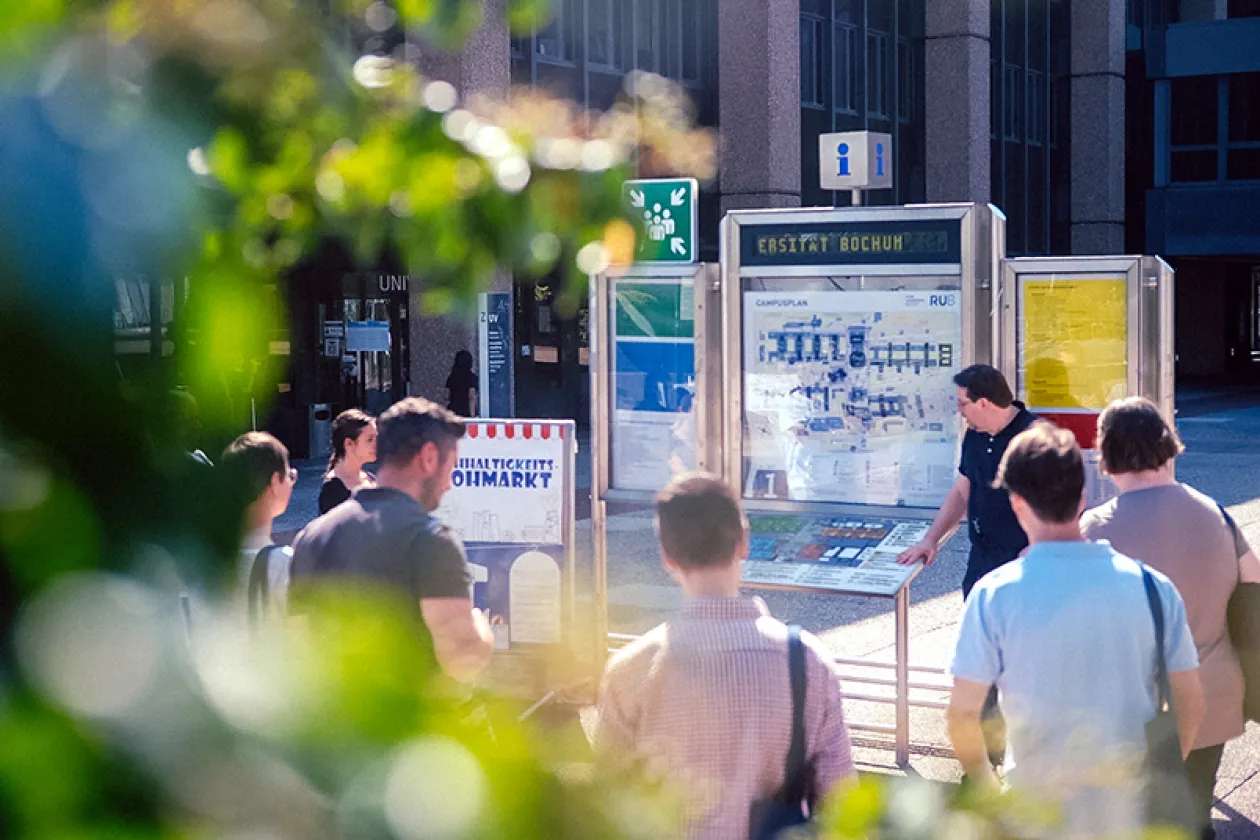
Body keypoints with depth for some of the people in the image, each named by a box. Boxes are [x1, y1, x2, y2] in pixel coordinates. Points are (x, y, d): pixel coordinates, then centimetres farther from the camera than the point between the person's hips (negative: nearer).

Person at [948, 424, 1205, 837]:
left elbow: (963, 713, -12)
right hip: (1133, 801, 2)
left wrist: (985, 784, 5)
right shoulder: (1151, 586, -8)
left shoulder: (995, 595, -14)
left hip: (1041, 803, -2)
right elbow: (1189, 701, -1)